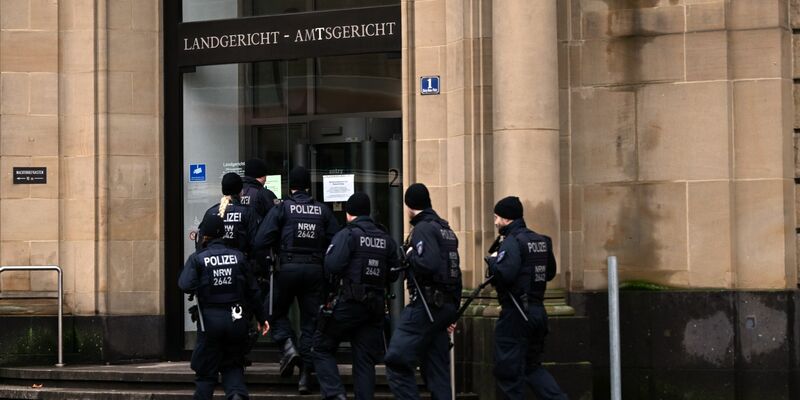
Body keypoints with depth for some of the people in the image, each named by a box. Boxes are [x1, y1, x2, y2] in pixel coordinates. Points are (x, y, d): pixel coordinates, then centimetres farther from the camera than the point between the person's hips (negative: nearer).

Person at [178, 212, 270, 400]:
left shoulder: (197, 258, -5)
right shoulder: (238, 256, 3)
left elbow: (186, 285, -19)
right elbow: (252, 290, 7)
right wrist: (261, 317, 16)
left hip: (210, 319, -2)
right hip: (236, 319, 2)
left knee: (206, 371, 8)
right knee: (233, 365, 14)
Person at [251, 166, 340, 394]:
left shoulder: (281, 208, -1)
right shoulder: (323, 210, 8)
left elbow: (260, 242, -9)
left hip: (288, 267, -2)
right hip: (315, 270, 2)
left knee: (278, 312, 17)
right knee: (310, 320, 7)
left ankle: (287, 347, -9)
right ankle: (305, 374, 4)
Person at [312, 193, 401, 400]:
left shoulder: (347, 234, -8)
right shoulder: (386, 239, 10)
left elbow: (331, 266, -18)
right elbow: (393, 273, 13)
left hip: (348, 304, -5)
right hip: (376, 306, 5)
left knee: (322, 348, 7)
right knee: (365, 359, 9)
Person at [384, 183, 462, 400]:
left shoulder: (423, 228, -10)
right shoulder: (446, 228, 16)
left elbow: (427, 264, -26)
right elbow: (454, 270, 18)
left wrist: (410, 255, -7)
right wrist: (452, 311, 21)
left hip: (426, 305, -9)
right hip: (446, 305, 9)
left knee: (397, 361, -10)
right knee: (437, 367, 10)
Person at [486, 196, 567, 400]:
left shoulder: (512, 242, -14)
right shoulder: (541, 240, 11)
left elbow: (504, 274, -25)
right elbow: (550, 273, 19)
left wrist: (492, 260, -7)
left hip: (516, 313, -8)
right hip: (538, 311, 9)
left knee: (508, 368, 0)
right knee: (532, 366, 18)